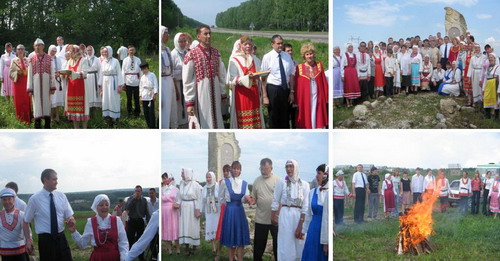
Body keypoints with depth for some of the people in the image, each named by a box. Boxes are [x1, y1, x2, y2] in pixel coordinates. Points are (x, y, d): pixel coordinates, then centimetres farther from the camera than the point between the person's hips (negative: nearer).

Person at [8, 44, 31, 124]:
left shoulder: (27, 60, 6)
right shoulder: (14, 60, 4)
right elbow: (11, 72, 3)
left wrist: (25, 72, -12)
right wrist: (17, 73, -14)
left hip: (26, 82, 0)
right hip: (17, 82, 0)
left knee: (27, 99, -1)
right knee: (19, 100, 1)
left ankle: (27, 118, 7)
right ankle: (20, 117, 10)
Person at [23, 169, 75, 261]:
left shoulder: (61, 196, 3)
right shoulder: (35, 199, -7)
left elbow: (69, 215, 9)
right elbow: (26, 222, 0)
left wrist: (71, 220, -14)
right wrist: (28, 241, -8)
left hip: (61, 238, 4)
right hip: (45, 239, -4)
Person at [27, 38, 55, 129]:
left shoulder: (49, 58, 6)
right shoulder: (32, 59, 7)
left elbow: (52, 73, 4)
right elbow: (29, 74, 6)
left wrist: (53, 87, -2)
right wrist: (30, 89, 0)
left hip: (46, 84, 0)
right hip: (36, 84, 0)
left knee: (47, 102, 3)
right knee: (37, 104, 0)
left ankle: (47, 126, 11)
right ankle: (37, 126, 6)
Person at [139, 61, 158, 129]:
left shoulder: (152, 75, 0)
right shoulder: (142, 77, 15)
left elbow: (155, 85, -3)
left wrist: (155, 94, -9)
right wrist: (140, 96, 15)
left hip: (151, 97, -5)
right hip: (144, 97, 5)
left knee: (151, 112, -8)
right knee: (145, 112, 4)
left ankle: (152, 126, -6)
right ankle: (149, 126, 12)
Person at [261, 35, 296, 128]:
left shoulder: (287, 56, 5)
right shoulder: (267, 57, -7)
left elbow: (291, 74, 9)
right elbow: (263, 78, -9)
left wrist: (291, 92, 4)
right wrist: (264, 96, -12)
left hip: (285, 89, 4)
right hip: (272, 89, -4)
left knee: (285, 118, 12)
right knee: (274, 118, 5)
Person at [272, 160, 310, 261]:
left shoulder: (304, 185, 0)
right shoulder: (282, 183, -1)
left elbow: (305, 206, -1)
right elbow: (275, 201, 6)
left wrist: (301, 225, -5)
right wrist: (273, 217, 6)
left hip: (299, 216, 1)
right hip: (285, 215, -1)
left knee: (299, 246, 5)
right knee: (286, 244, 2)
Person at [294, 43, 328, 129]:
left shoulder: (319, 65, 6)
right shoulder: (299, 68, 0)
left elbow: (324, 82, 6)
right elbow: (297, 85, 0)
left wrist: (326, 97, 2)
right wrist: (297, 100, -5)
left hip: (317, 95, 1)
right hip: (305, 96, -1)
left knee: (317, 116, 3)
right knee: (306, 117, 1)